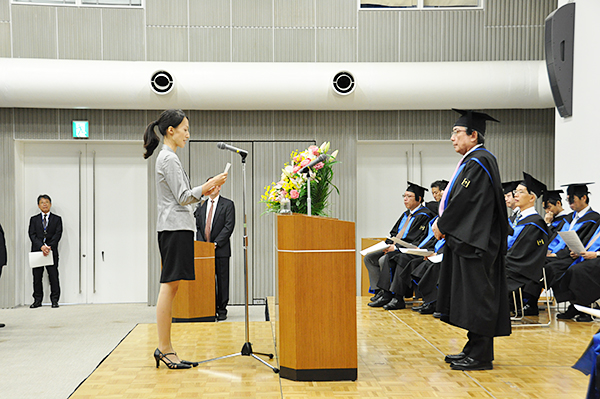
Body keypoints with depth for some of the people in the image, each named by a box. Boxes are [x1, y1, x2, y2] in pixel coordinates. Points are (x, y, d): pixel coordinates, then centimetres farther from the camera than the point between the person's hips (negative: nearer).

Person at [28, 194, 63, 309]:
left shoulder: (57, 219, 9)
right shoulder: (34, 219, 12)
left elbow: (58, 235, -2)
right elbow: (32, 235, 1)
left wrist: (49, 247, -15)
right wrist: (41, 246, -14)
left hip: (52, 251, -1)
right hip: (37, 251, 2)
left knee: (53, 276, -2)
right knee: (37, 277, 3)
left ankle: (54, 300, 3)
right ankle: (37, 300, 10)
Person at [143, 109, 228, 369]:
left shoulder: (167, 157, 21)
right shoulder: (169, 158, -10)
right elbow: (182, 197, -13)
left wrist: (204, 192, 16)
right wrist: (208, 186, -10)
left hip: (175, 227, 10)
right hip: (175, 227, -10)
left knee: (170, 287, 7)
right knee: (169, 286, -9)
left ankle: (166, 348, 9)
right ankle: (164, 348, -8)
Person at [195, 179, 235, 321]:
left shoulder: (228, 204, 0)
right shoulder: (201, 205, 15)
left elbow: (229, 226, -8)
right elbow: (198, 226, 13)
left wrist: (216, 243, -13)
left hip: (221, 249, -4)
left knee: (222, 280, -1)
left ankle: (222, 310, 5)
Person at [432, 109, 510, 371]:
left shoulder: (479, 161, -14)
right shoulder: (473, 160, 17)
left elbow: (464, 201, -18)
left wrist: (442, 226, -7)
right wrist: (443, 224, 8)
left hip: (474, 242, -10)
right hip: (467, 238, 10)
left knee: (476, 297, -7)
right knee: (471, 298, 13)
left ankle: (480, 356, -2)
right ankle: (475, 349, 19)